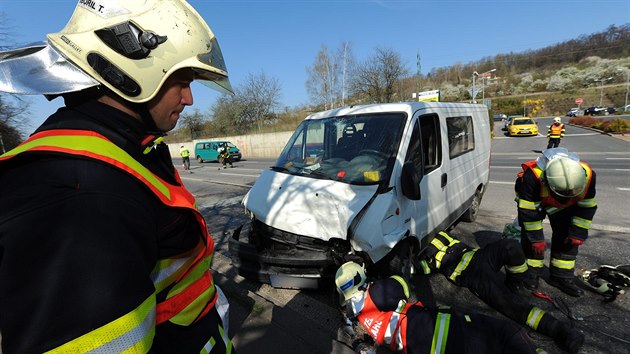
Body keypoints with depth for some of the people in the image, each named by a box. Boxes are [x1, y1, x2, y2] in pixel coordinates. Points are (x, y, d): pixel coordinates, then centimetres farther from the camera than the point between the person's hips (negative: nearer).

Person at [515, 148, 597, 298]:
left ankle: (562, 276, 12)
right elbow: (528, 211, -31)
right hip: (531, 200, -4)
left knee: (567, 236, -2)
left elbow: (587, 206, -12)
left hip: (565, 205, 4)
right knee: (530, 237, -11)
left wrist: (578, 233, -11)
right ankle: (532, 273, 6)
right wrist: (536, 238, -24)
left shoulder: (587, 175, -30)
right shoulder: (533, 176, -44)